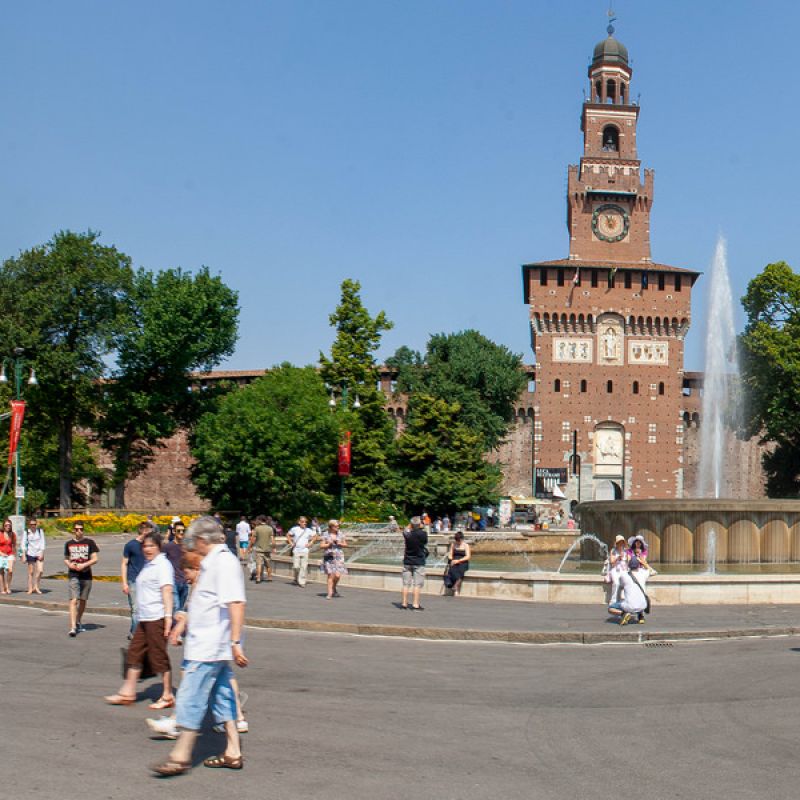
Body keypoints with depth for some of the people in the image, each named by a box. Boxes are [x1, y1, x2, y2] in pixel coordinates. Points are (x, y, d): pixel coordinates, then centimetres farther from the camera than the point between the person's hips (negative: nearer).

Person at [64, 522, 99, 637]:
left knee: (83, 600, 11)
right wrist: (69, 564, -4)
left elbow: (94, 559, -1)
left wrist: (84, 565, -16)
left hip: (86, 575, 0)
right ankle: (73, 627, -19)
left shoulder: (90, 542, 2)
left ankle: (78, 623, 32)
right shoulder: (69, 544, 9)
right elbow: (66, 559, 18)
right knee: (73, 600, -13)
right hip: (73, 575, 0)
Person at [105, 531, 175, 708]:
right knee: (134, 653, 11)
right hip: (144, 619, 10)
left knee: (159, 657, -3)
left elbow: (167, 590, -20)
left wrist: (168, 616, -26)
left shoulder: (162, 565, -11)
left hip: (157, 618, -10)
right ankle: (128, 693, 17)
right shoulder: (148, 565, 18)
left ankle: (167, 696, 7)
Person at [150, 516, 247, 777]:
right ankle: (232, 753, 18)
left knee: (190, 698, -5)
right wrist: (182, 627, 34)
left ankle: (180, 757, 1)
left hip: (209, 647, -10)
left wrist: (235, 642, -27)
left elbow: (236, 604, -25)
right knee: (221, 695, 12)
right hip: (214, 647, 10)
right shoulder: (212, 562, 16)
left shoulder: (224, 562, -17)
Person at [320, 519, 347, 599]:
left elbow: (345, 544, 13)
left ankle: (334, 589, 21)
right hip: (329, 557, -2)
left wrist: (340, 544, -7)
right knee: (330, 575, -6)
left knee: (337, 575, -7)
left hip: (338, 557, 2)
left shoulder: (340, 534, 7)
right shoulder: (325, 534, 0)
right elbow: (322, 545, 0)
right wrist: (329, 544, -14)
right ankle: (330, 594, 1)